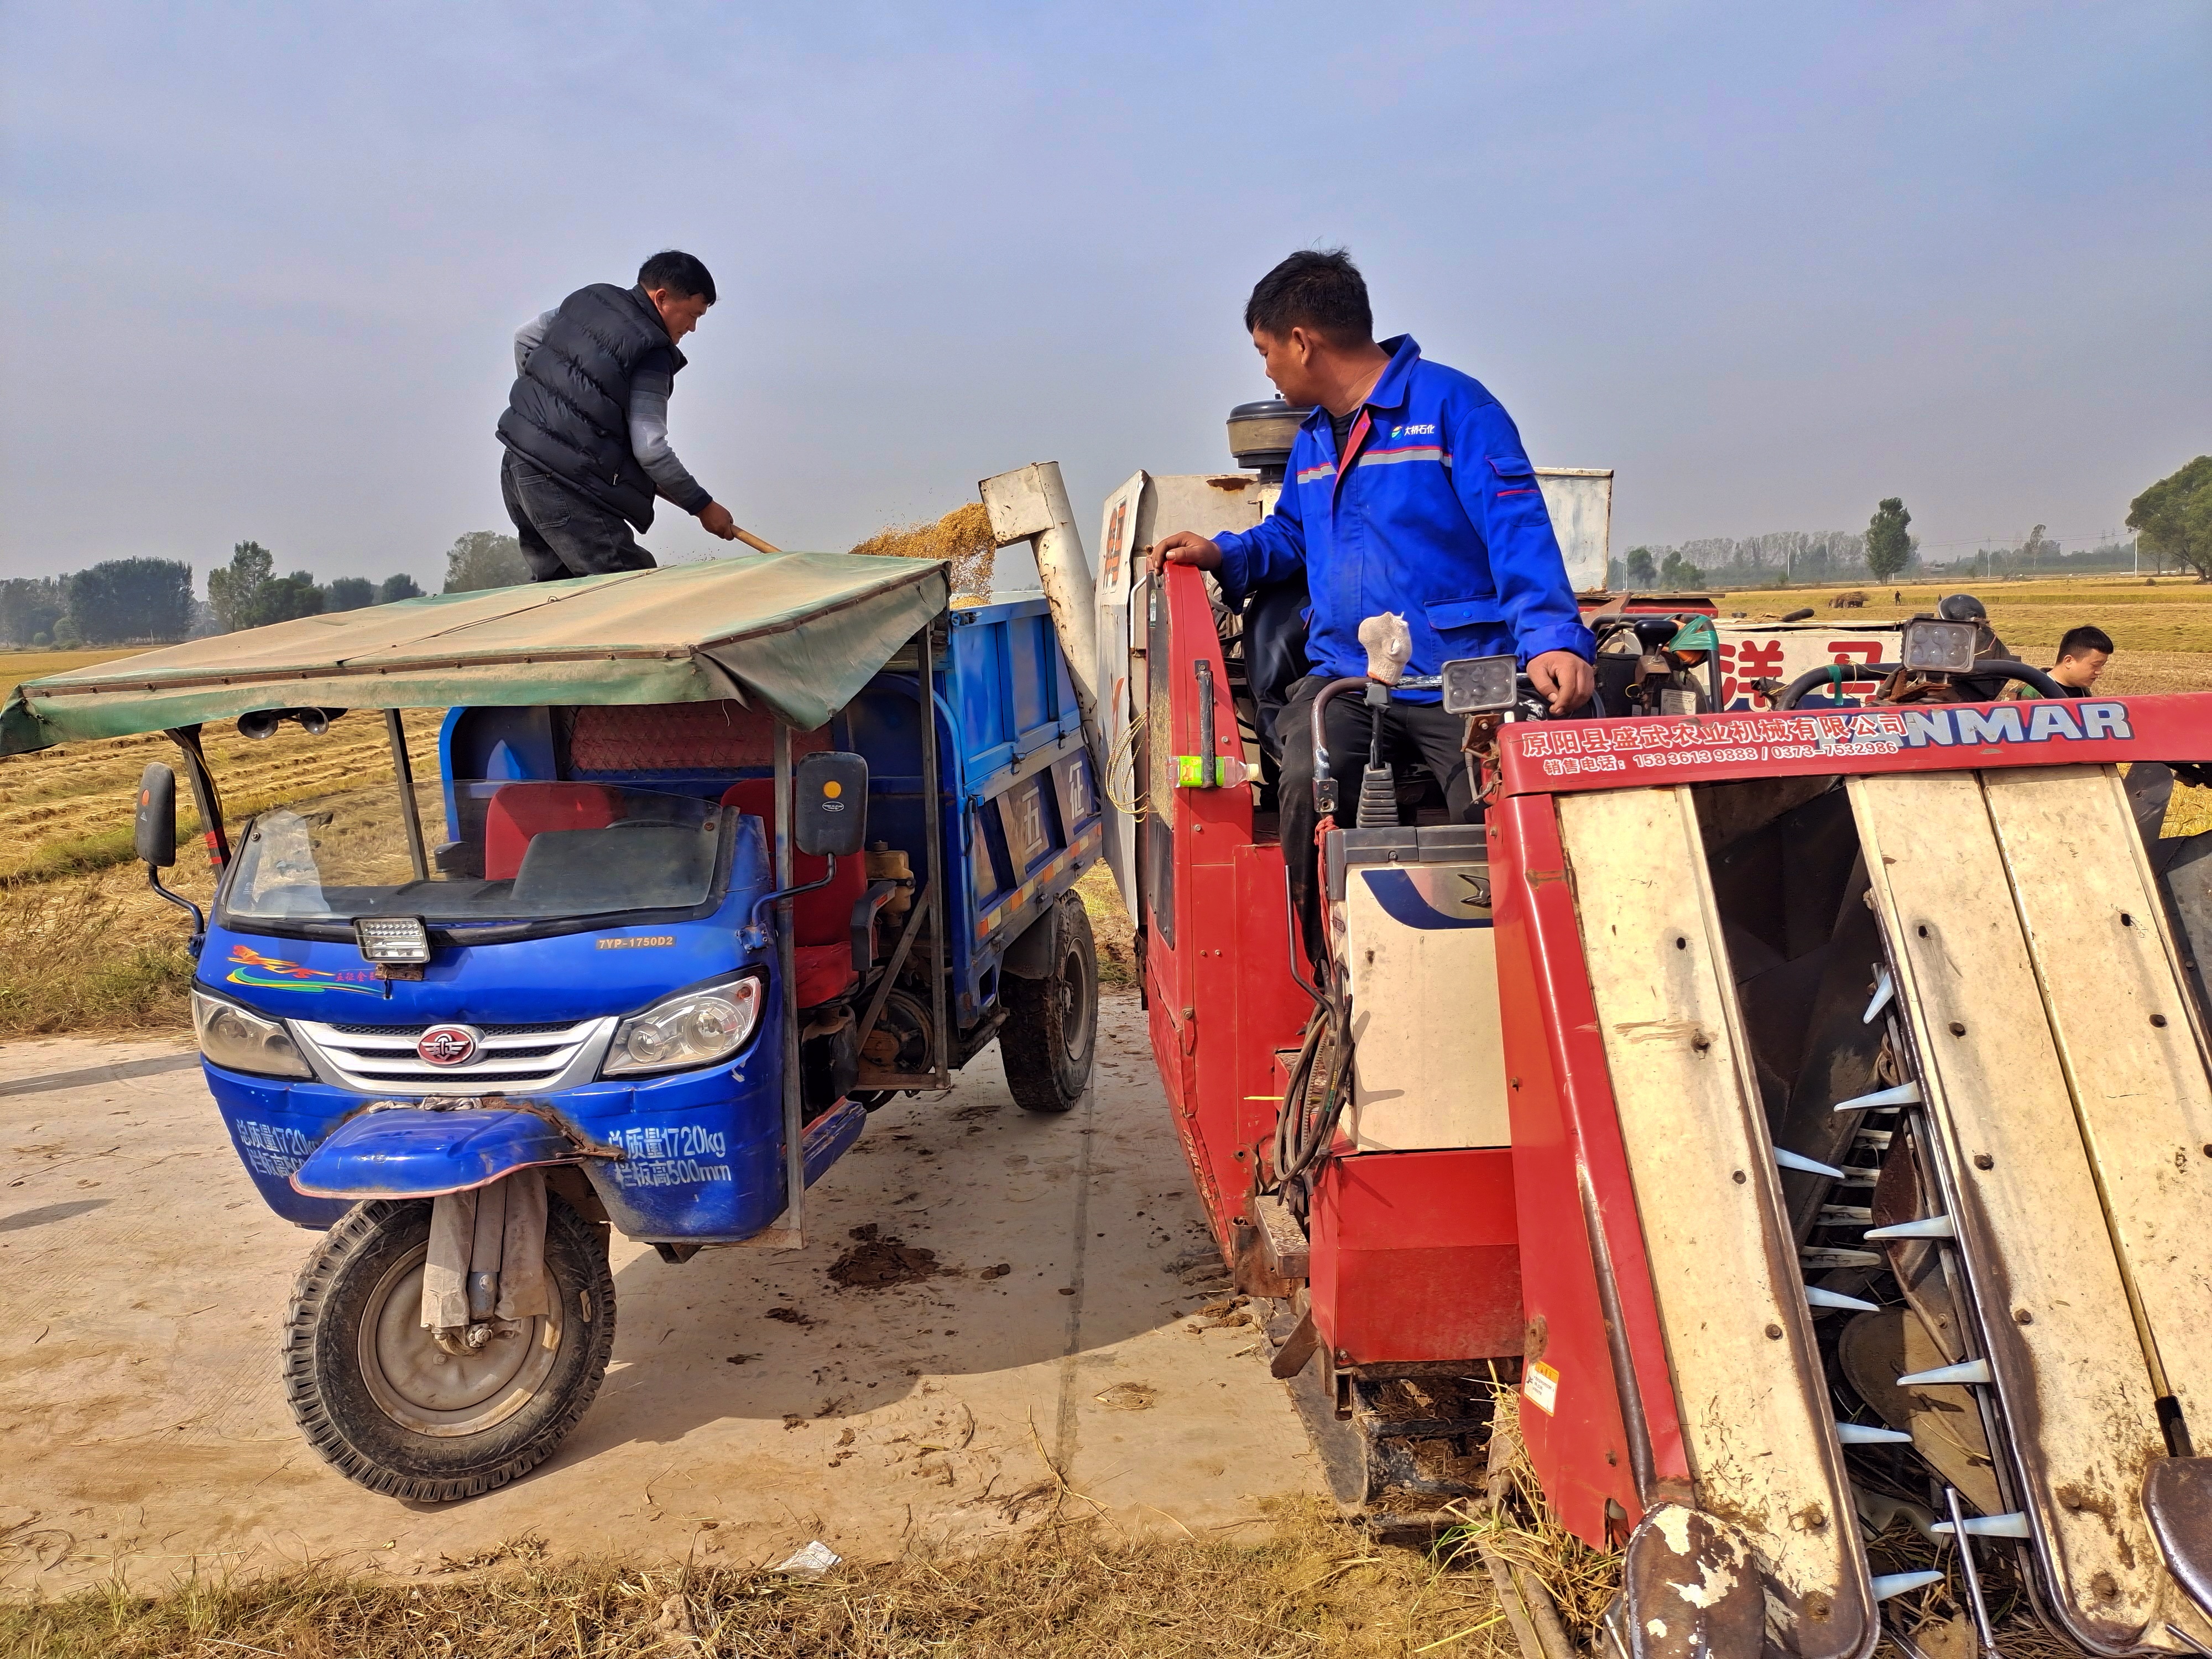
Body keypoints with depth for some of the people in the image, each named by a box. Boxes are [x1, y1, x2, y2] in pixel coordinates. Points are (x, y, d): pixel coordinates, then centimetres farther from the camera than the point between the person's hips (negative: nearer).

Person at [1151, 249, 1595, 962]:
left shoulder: (1450, 403, 1)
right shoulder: (1312, 440, 23)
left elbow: (1517, 529, -9)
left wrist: (1552, 635, -23)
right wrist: (1226, 553, 17)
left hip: (1462, 680, -4)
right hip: (1344, 678, 5)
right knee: (1309, 787, -25)